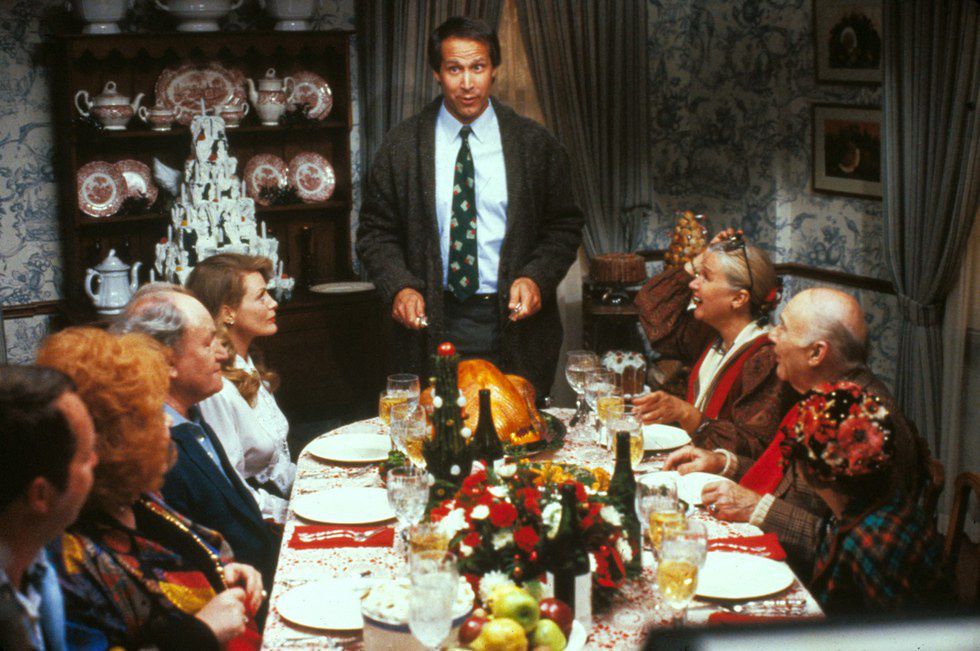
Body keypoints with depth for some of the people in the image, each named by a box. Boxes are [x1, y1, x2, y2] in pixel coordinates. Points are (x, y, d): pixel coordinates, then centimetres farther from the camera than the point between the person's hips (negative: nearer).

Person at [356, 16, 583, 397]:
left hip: (514, 324, 0)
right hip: (432, 325, 0)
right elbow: (376, 232, 6)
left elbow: (564, 227, 8)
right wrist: (399, 287, -10)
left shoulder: (535, 144, 3)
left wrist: (537, 278, -9)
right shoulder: (401, 147, 3)